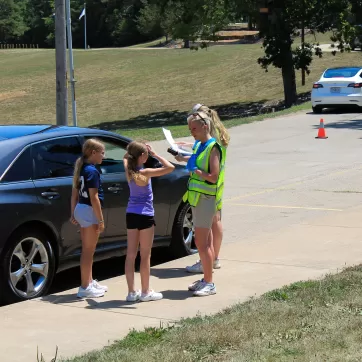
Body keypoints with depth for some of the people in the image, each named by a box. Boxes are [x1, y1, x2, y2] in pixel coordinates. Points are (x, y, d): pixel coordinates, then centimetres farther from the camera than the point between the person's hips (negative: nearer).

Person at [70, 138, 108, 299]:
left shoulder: (82, 169, 10)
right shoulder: (92, 171, -17)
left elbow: (75, 192, 14)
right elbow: (94, 197, -20)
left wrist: (73, 213, 20)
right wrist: (101, 220, -18)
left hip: (80, 209, 9)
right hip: (89, 211, -9)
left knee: (87, 250, 18)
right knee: (88, 251, -2)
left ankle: (89, 282, 27)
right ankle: (85, 288, 3)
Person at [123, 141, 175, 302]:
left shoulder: (128, 170, 2)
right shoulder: (145, 173, -17)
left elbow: (125, 157, 26)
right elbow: (170, 167, -22)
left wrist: (131, 150, 9)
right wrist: (155, 154, -12)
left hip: (131, 215, 7)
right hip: (145, 216, -7)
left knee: (131, 254, 7)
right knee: (145, 255, 2)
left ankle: (132, 292, 10)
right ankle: (145, 292, 9)